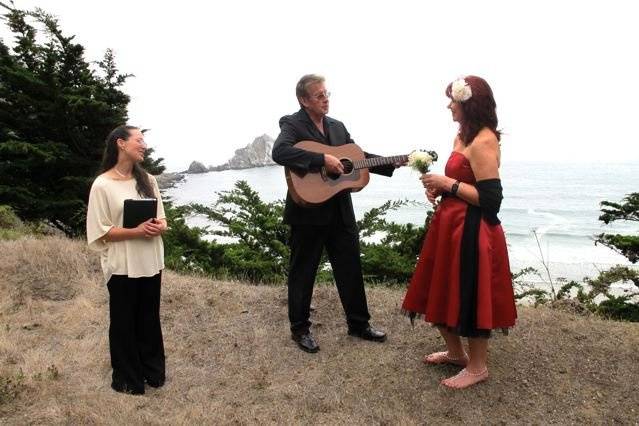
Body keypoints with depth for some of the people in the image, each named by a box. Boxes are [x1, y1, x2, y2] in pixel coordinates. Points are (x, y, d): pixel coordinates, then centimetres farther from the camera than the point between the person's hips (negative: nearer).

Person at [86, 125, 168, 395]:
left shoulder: (148, 180, 7)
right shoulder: (103, 185, -9)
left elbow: (162, 219, 11)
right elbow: (100, 231, -11)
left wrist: (159, 226, -12)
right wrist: (136, 231, -22)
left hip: (150, 263, 5)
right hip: (123, 266, -5)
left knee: (150, 320, 15)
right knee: (124, 322, 9)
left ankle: (153, 371, 31)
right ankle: (127, 379, 25)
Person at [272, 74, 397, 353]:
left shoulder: (337, 127, 13)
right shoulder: (292, 124, -7)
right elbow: (279, 152, -27)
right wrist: (322, 159, -29)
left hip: (340, 211, 7)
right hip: (308, 211, -6)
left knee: (351, 268, 13)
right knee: (303, 272, 7)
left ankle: (358, 324, 29)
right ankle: (300, 329, 24)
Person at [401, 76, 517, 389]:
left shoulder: (483, 141, -18)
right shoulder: (463, 136, 12)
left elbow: (490, 198, -23)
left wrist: (447, 184, -19)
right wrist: (439, 187, 4)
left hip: (471, 231, -10)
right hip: (451, 225, 10)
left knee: (468, 296, 3)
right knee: (443, 292, 18)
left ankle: (478, 367, 23)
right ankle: (455, 352, 37)